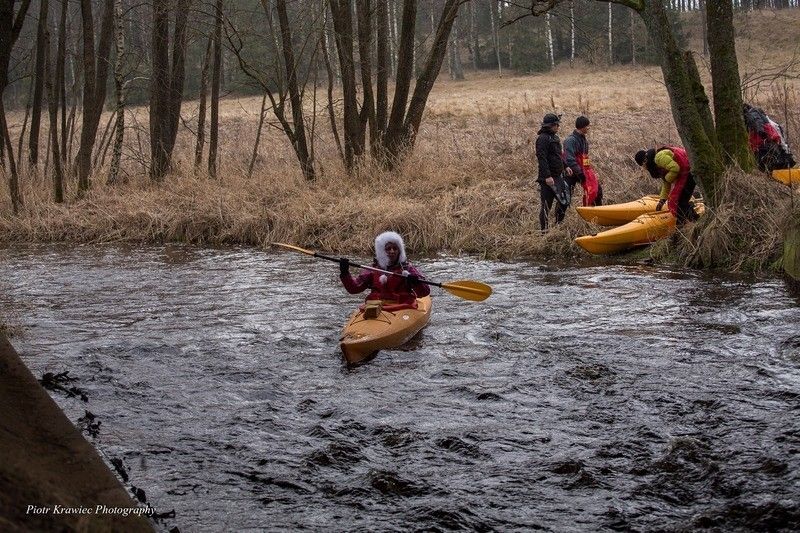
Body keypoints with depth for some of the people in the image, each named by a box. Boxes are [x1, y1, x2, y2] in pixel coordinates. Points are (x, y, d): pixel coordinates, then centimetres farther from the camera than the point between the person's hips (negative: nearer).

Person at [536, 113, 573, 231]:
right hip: (548, 178, -10)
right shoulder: (543, 139, -15)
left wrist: (565, 166, 17)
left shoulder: (554, 137, 16)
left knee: (564, 201, 13)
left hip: (558, 176, 10)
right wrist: (547, 176, -27)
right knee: (546, 204, -3)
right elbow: (542, 159, -22)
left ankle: (558, 224, 25)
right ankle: (544, 229, 4)